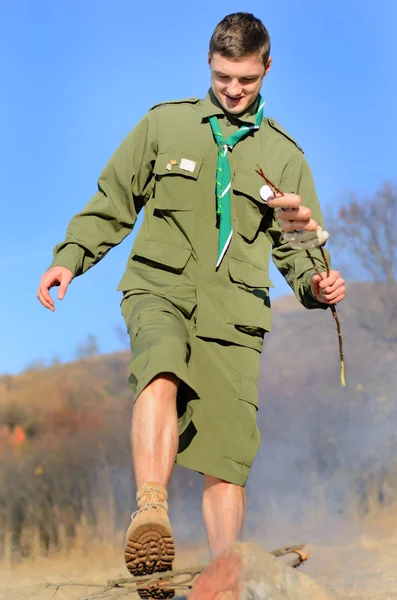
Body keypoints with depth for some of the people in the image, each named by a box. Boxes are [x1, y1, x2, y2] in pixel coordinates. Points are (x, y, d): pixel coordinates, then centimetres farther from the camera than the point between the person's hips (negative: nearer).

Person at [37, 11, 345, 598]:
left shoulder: (284, 154, 15)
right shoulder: (165, 123, 11)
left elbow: (295, 244, 16)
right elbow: (112, 202, 15)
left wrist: (315, 284, -5)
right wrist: (71, 257, 1)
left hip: (234, 312, 2)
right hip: (159, 289, -1)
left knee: (227, 461, -4)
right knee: (163, 366, -37)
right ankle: (150, 514, -48)